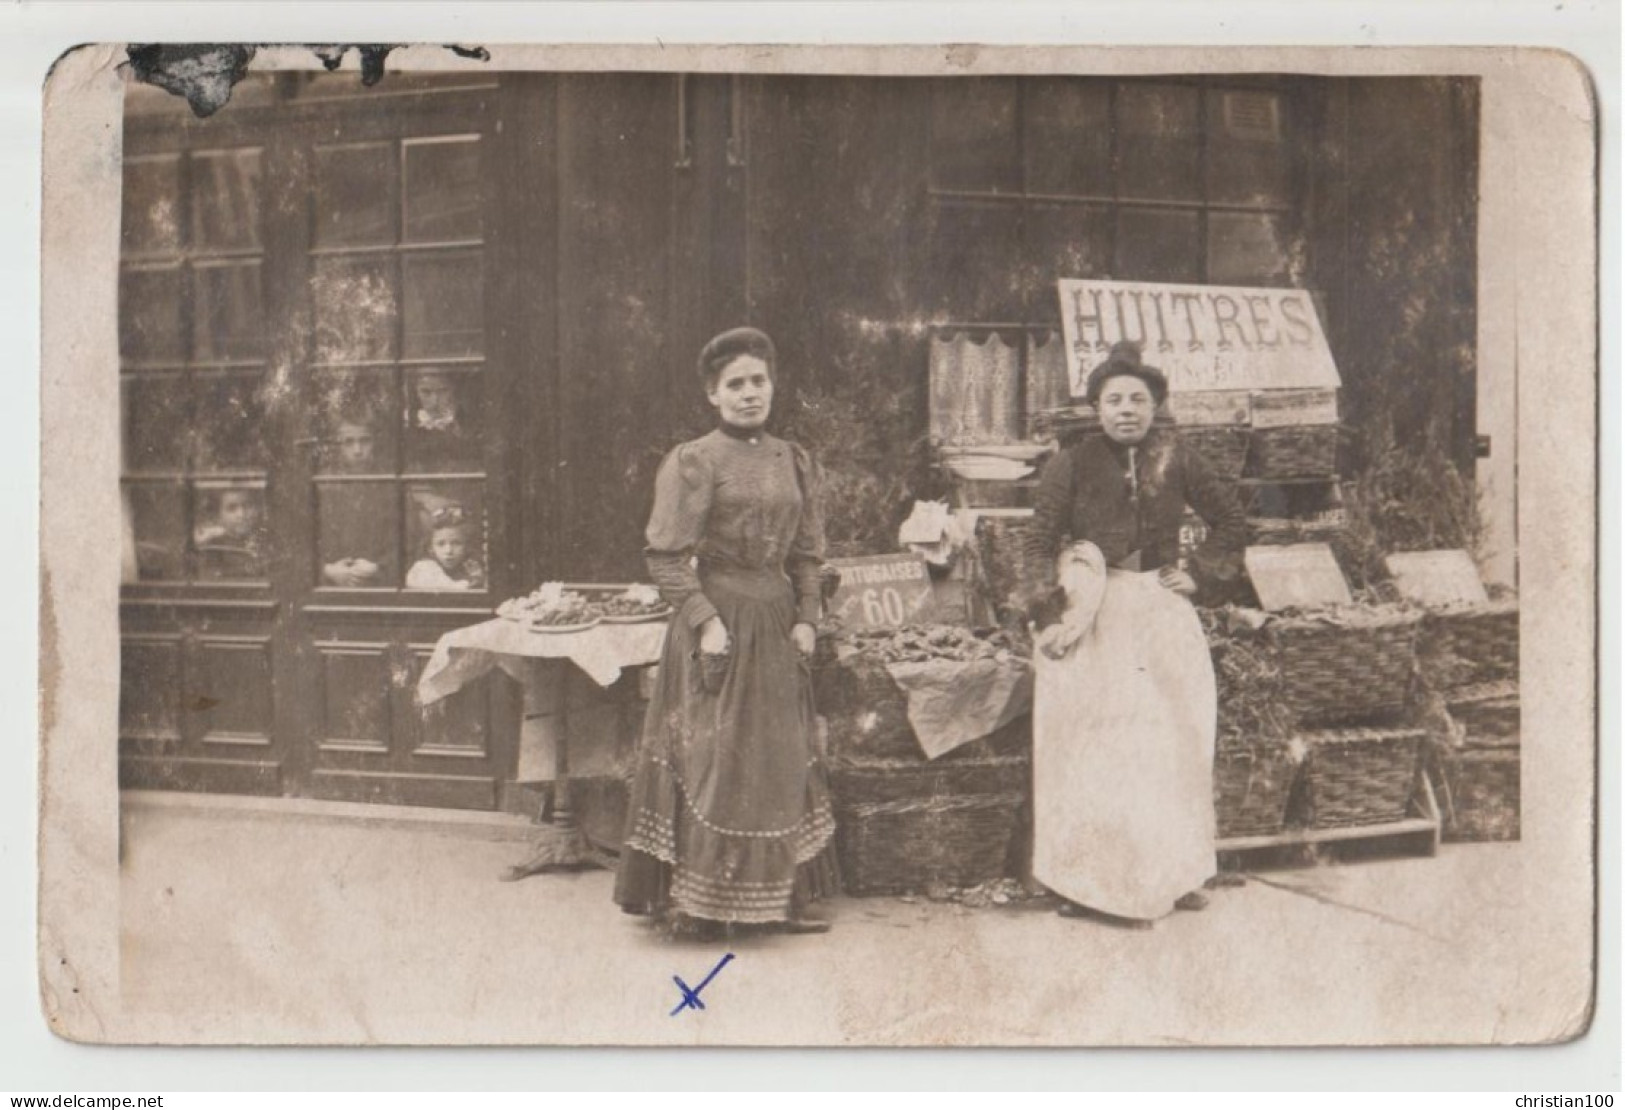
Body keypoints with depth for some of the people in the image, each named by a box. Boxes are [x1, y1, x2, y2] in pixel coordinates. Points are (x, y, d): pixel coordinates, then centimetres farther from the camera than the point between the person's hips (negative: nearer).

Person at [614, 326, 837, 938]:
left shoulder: (792, 460, 11)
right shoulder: (693, 462, -7)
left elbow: (807, 553, 14)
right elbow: (667, 557, -11)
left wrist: (805, 618, 3)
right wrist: (705, 620, -18)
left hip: (776, 624, 6)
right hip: (718, 619, -6)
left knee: (781, 757, 9)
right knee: (709, 755, -4)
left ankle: (780, 898, 19)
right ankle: (694, 902, 5)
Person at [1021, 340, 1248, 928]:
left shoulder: (1176, 461, 3)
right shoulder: (1071, 464, -4)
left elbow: (1231, 521, 15)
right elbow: (1040, 544, -5)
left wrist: (1199, 572, 3)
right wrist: (1049, 617, -14)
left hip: (1160, 614, 3)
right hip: (1090, 616, -3)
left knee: (1170, 742, 7)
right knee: (1093, 749, -3)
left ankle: (1170, 874, 19)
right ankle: (1093, 883, 2)